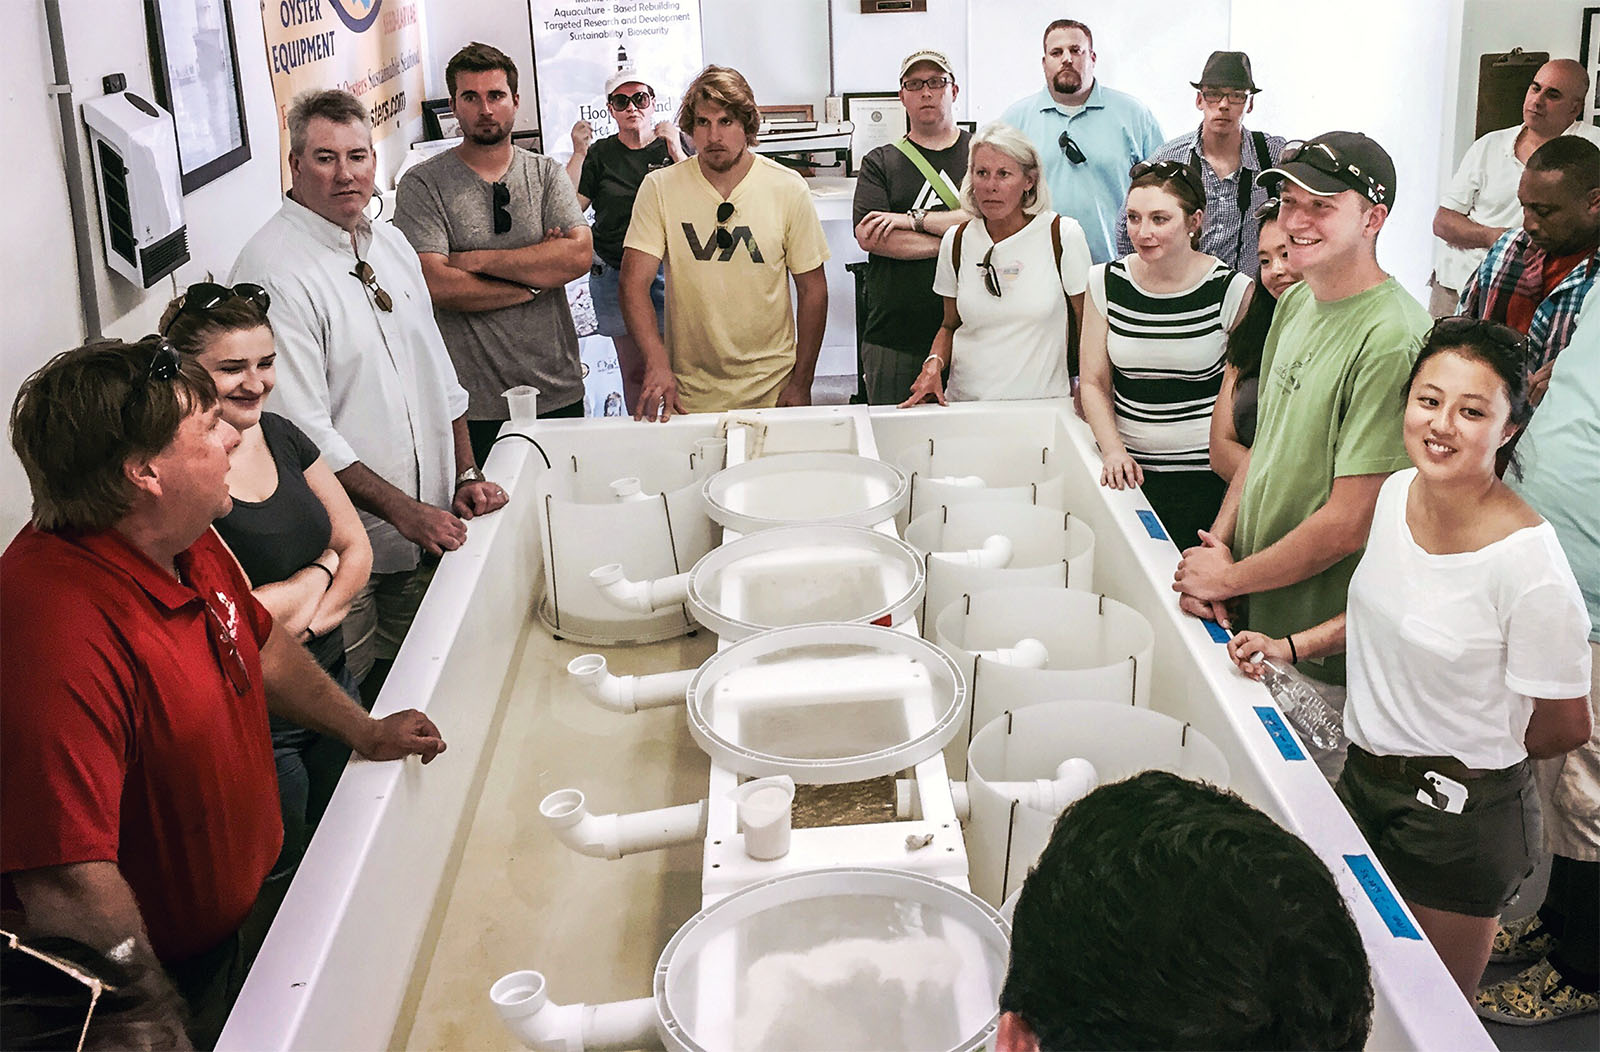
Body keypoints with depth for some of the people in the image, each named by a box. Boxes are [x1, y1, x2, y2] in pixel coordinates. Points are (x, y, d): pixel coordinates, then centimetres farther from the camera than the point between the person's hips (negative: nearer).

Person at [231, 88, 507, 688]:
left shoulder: (390, 244, 10)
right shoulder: (274, 268, -17)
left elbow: (439, 373, 18)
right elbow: (302, 434, -21)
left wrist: (465, 475, 9)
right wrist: (406, 512, -19)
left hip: (428, 531, 7)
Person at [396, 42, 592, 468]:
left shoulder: (545, 173, 7)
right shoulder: (423, 185, -3)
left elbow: (579, 254, -9)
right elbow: (437, 285, -15)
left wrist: (477, 260, -12)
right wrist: (535, 278, -9)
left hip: (559, 393, 3)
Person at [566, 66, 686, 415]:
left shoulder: (674, 146, 5)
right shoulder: (600, 154, 9)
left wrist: (674, 150, -15)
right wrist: (578, 153, -6)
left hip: (669, 272, -1)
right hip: (616, 277, 1)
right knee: (634, 370, 6)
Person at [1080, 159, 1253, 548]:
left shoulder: (1233, 290, -6)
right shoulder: (1106, 282, 2)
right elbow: (1094, 383, 7)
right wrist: (1113, 450, -8)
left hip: (1205, 475, -2)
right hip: (1128, 472, 3)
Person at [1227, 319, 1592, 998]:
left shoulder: (1528, 567, -27)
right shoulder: (1399, 490, -5)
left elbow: (1565, 726, -14)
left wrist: (1469, 765, 1)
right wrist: (1291, 647, 6)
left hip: (1460, 816, -6)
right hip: (1364, 774, 7)